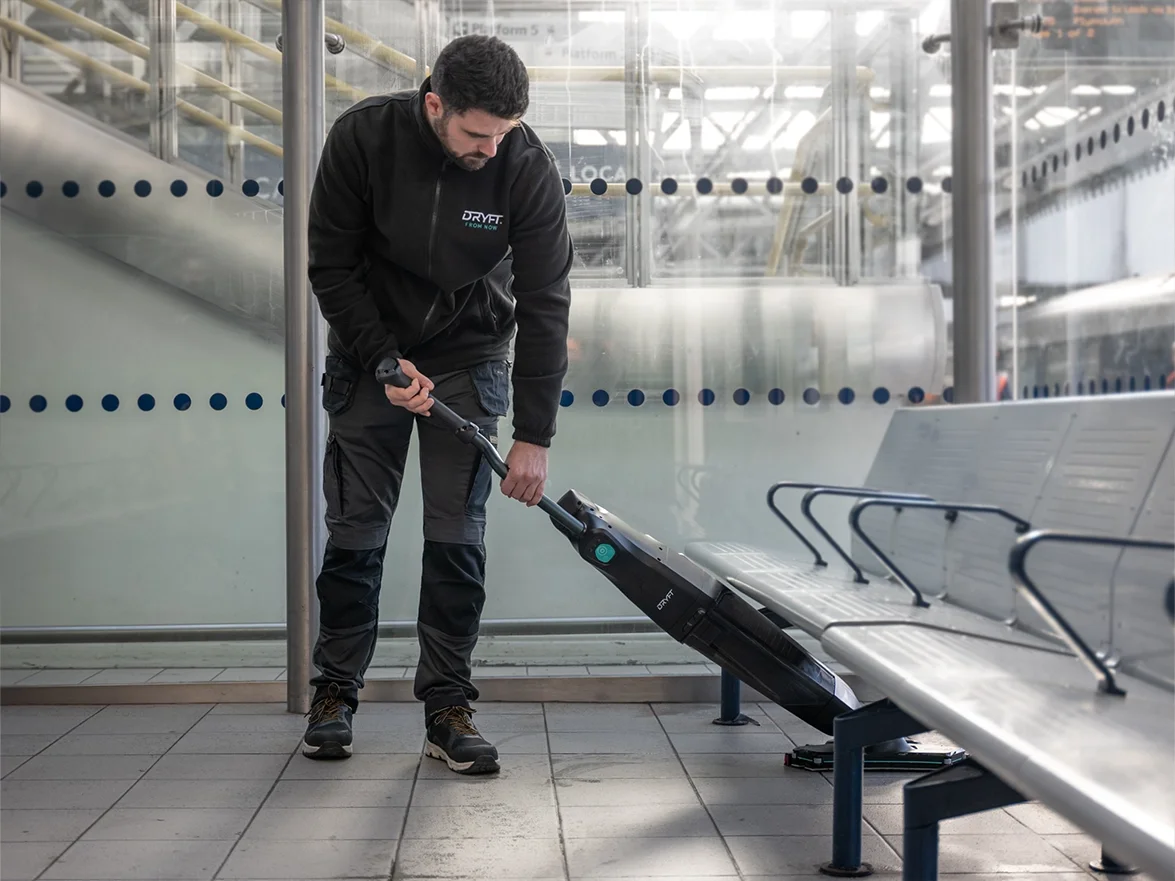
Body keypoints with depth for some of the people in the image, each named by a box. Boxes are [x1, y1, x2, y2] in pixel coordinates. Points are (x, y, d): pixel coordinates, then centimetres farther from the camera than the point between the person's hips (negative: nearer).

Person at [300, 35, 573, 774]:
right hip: (370, 353, 0)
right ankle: (336, 694, 18)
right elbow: (332, 267, -12)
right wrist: (384, 361, -20)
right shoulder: (363, 138, -22)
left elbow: (545, 304, -18)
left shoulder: (529, 167, -22)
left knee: (458, 539, -3)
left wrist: (535, 436, -19)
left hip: (470, 359, 0)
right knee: (355, 533, 3)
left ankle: (448, 707, 7)